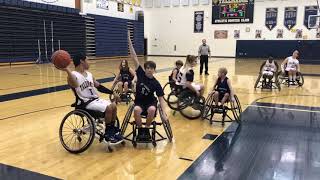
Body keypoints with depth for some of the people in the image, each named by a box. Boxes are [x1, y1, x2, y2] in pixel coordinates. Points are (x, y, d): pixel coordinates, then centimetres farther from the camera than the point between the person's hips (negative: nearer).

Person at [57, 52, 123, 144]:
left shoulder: (89, 74, 15)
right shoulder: (74, 75, -12)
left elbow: (99, 87, 21)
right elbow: (74, 85, -36)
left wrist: (112, 93, 14)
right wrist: (67, 71, -52)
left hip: (96, 99, 8)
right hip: (86, 103, -8)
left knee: (113, 106, -8)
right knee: (108, 108, -23)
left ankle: (113, 130, 7)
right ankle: (107, 134, -9)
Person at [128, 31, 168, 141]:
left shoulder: (156, 84, -12)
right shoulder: (140, 73, -9)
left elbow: (161, 99, -11)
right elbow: (134, 57, -14)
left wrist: (164, 113, -25)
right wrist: (129, 40, -19)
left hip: (150, 102, 0)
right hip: (139, 101, 1)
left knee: (152, 109, -34)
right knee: (136, 110, -34)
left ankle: (146, 129, -9)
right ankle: (140, 129, -10)